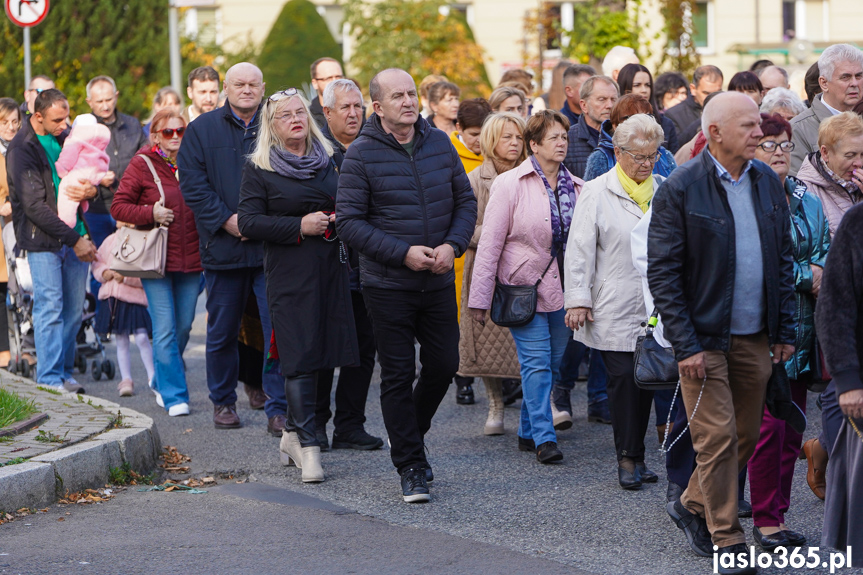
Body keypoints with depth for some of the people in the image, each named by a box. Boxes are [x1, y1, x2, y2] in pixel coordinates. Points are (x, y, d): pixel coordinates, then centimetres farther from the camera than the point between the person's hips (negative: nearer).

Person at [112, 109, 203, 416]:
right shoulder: (142, 165, -3)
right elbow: (118, 206, -2)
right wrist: (150, 214, -17)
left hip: (190, 258, 4)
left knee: (184, 326, 10)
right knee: (165, 329, -7)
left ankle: (160, 381, 33)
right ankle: (174, 396, -1)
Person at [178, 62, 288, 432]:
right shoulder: (202, 129, 7)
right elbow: (192, 182, 0)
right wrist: (227, 220, -11)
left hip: (271, 246, -1)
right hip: (223, 246, 1)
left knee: (279, 330, -6)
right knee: (222, 332, 10)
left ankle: (278, 409, -1)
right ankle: (223, 402, 25)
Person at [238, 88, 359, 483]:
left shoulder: (326, 161, 15)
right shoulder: (259, 168, 0)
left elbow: (344, 203, 28)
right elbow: (248, 222, -6)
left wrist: (339, 220, 4)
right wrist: (300, 226, -14)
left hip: (330, 269, 5)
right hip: (289, 273, -5)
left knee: (318, 352, 6)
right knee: (299, 356, -10)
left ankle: (292, 433, 20)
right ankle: (307, 445, -10)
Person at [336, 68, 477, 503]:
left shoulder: (439, 144, 4)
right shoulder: (361, 154, -10)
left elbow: (465, 201, 10)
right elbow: (349, 222, -12)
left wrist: (453, 245, -8)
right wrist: (403, 252, -18)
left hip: (439, 282, 4)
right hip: (388, 284, -4)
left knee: (443, 366, 9)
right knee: (399, 376, 0)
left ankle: (410, 434, 35)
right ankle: (411, 466, 10)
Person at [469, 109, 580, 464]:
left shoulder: (575, 188, 7)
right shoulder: (510, 185, -6)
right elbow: (490, 243, -6)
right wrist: (479, 298, -9)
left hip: (563, 288, 5)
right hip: (525, 286, -4)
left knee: (554, 363, 8)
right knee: (536, 362, -8)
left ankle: (528, 432, 20)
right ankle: (544, 438, -5)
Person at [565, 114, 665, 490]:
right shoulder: (597, 193, 0)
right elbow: (579, 250, -2)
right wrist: (578, 300, -8)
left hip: (655, 307, 4)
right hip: (614, 309, -4)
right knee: (623, 377, -9)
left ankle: (635, 455, 13)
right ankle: (628, 458, 0)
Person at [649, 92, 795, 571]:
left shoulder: (768, 182, 6)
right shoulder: (680, 189, -11)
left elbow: (783, 259, 13)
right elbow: (661, 274, -11)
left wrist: (785, 331, 8)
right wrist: (685, 345, -15)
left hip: (755, 338, 6)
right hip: (705, 338, -5)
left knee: (745, 436, 11)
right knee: (717, 438, -3)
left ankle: (692, 506, 33)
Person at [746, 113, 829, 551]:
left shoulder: (807, 202, 15)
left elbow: (825, 250, 15)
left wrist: (818, 273, -8)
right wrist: (806, 275, -9)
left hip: (801, 329, 7)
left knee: (792, 425, 9)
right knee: (769, 424, -7)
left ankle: (779, 514, 17)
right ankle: (765, 520, 2)